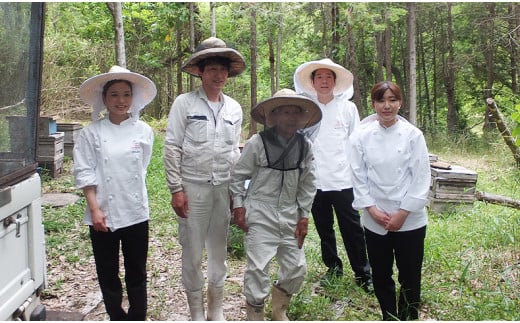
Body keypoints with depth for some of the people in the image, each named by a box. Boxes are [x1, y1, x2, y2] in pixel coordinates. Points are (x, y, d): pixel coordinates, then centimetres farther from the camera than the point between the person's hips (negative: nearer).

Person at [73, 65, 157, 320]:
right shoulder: (92, 132, -2)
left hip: (135, 212, 1)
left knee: (136, 272, 10)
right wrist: (94, 209, -10)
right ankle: (116, 317, 29)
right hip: (103, 213, 0)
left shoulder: (144, 131, 1)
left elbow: (140, 168, 9)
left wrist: (128, 195, 7)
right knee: (107, 273, 11)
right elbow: (84, 173, -4)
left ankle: (137, 317, 27)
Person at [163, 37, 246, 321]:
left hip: (223, 189, 4)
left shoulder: (234, 108, 8)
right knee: (192, 252, 3)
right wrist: (176, 189, -9)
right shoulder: (184, 103, -4)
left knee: (219, 251, 11)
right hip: (193, 187, -3)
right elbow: (172, 148, -5)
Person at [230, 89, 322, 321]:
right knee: (258, 267, -5)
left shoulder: (305, 146, 2)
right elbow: (238, 176, 0)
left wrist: (304, 216, 6)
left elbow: (308, 184, 8)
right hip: (260, 214, -4)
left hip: (289, 215, 4)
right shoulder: (257, 142, -9)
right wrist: (238, 205, -4)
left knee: (297, 268, 8)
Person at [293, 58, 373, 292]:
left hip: (343, 180, -2)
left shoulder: (347, 107, 3)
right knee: (324, 228, 14)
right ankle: (333, 268, 32)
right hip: (315, 180, 2)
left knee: (352, 228, 1)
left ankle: (363, 274, 15)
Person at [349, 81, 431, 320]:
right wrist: (372, 210, -9)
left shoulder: (413, 135, -6)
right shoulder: (362, 135, -2)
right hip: (375, 221, 2)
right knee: (381, 276, 14)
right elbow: (358, 176, -1)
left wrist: (402, 214, -10)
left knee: (410, 278, 9)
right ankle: (389, 317, 34)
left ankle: (408, 318, 30)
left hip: (409, 220, -1)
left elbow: (421, 178, -6)